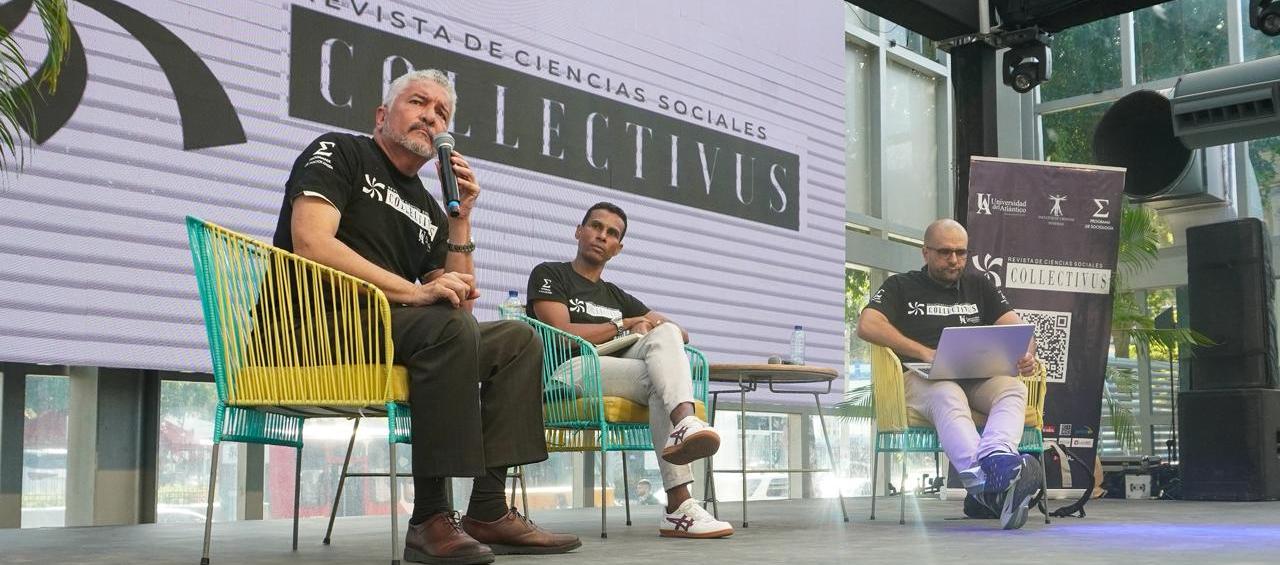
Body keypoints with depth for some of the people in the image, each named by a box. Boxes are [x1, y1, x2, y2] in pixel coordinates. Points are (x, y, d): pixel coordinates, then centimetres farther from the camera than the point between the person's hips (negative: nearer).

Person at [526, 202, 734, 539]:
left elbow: (681, 334, 27)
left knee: (665, 334, -23)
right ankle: (679, 505, -46)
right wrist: (625, 325, 4)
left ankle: (684, 424, -48)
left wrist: (649, 325, 2)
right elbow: (562, 334, -6)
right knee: (662, 379, -29)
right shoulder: (549, 275, 13)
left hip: (616, 372, 5)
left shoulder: (617, 296, 32)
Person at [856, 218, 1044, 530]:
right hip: (922, 377, -4)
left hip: (978, 377, 4)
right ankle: (993, 480, -62)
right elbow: (867, 326, -3)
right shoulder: (901, 287, 15)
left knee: (1013, 388, -30)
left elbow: (1017, 327, 16)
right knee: (948, 397, -38)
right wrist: (924, 353, -15)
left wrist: (1026, 354, -10)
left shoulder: (979, 286, 27)